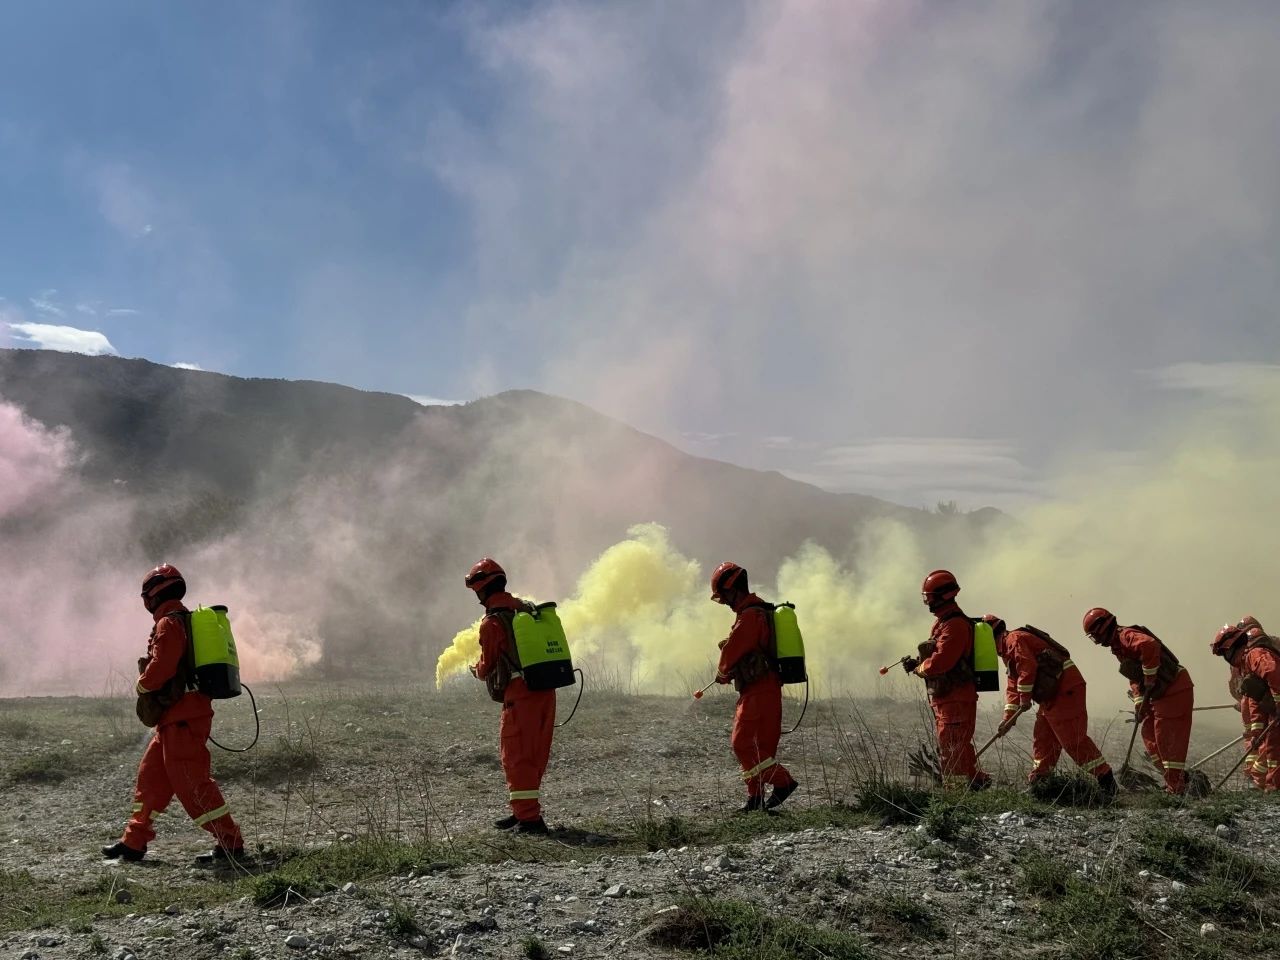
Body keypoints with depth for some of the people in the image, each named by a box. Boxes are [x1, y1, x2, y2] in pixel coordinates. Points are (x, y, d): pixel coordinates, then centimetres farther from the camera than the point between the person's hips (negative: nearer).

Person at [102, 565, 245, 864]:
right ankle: (134, 842, 25)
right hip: (178, 717, 10)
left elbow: (160, 667, -21)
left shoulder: (169, 623, -13)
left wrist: (142, 685, -2)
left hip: (181, 718, -10)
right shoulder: (188, 620, 17)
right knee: (151, 775, 17)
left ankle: (230, 844, -6)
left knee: (192, 783, -8)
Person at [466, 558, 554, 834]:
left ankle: (529, 817, -2)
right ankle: (524, 811, 25)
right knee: (535, 756, 15)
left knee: (517, 757, 0)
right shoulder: (529, 608, 12)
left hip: (520, 695, -7)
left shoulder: (491, 622, -9)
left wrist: (477, 671, 19)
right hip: (545, 690, 7)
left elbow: (488, 666, -4)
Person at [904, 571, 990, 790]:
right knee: (959, 745, 21)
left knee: (951, 749, -9)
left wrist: (918, 667, -7)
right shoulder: (944, 621, 17)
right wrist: (918, 662, 3)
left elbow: (941, 661, -26)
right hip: (945, 697, 11)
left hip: (955, 698, -11)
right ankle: (978, 781, 33)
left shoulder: (954, 625, -18)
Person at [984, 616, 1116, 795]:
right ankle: (1037, 780, 18)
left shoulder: (1014, 640, -8)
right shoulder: (1008, 651, 25)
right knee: (1042, 738, 13)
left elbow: (1027, 668, -19)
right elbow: (1013, 686, 25)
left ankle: (1106, 778, -9)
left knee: (1073, 739, -12)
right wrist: (1008, 718, 18)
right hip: (1052, 695, 11)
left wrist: (1025, 699, -11)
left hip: (1065, 689, -11)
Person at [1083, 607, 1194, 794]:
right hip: (1162, 693, 11)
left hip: (1174, 690, -11)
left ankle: (1176, 787, -2)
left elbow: (1149, 645, -35)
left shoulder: (1126, 636, -15)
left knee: (1168, 739, -7)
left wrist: (1149, 682, -26)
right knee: (1149, 733, 14)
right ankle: (1175, 777, 19)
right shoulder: (1118, 646, 18)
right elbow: (1134, 678, 21)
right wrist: (1139, 703, 7)